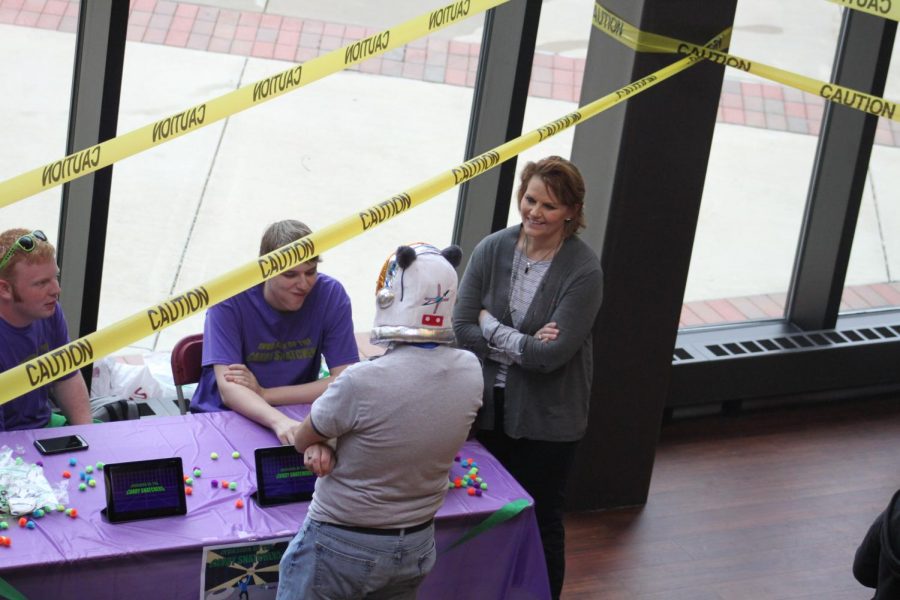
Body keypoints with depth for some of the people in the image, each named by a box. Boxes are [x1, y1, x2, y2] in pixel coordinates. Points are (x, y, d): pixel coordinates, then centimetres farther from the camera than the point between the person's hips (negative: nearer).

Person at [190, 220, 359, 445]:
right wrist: (278, 421, -42)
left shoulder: (331, 294, -10)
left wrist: (263, 393, -17)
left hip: (295, 416, 2)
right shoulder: (230, 300, -16)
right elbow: (228, 389, -23)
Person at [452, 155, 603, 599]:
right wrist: (525, 344, -17)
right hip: (489, 408, 4)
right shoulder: (493, 250, -6)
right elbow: (461, 328, -9)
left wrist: (490, 326, -14)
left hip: (545, 419, -3)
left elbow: (553, 354, -23)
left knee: (540, 521, 12)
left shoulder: (583, 271, -16)